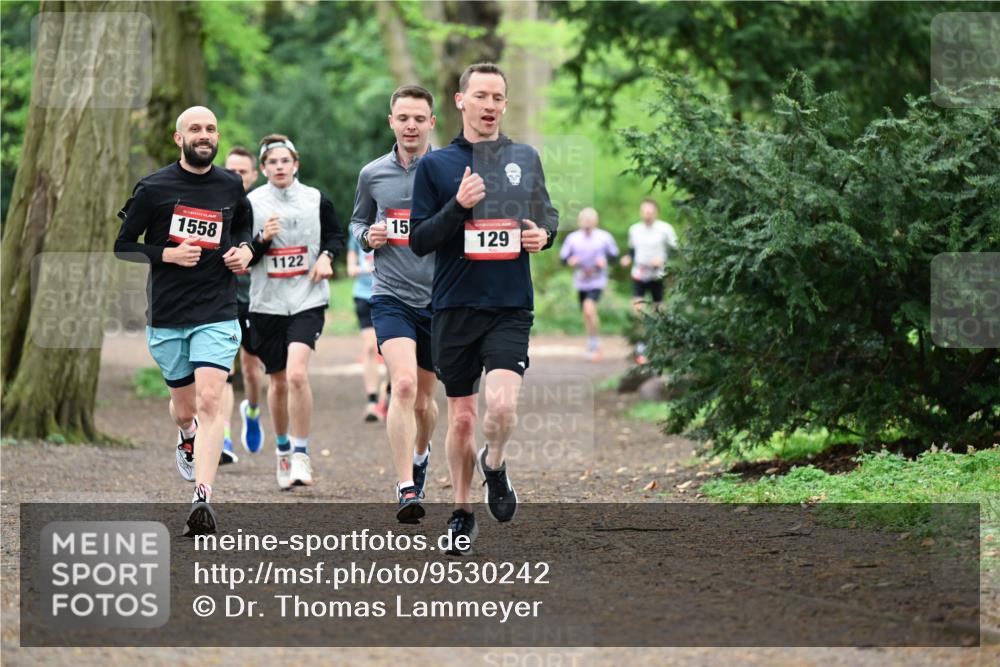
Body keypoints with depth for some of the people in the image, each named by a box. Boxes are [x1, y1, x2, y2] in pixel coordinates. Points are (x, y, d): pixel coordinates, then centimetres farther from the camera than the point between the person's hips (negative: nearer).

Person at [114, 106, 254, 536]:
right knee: (184, 409, 12)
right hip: (167, 317, 0)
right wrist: (167, 254, -13)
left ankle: (203, 500, -24)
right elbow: (123, 245, 2)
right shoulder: (153, 188, -3)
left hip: (217, 314, 0)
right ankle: (187, 437, 50)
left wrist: (245, 250, 5)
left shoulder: (231, 187, 5)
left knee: (209, 402, -18)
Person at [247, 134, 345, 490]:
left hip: (308, 302, -1)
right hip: (267, 303, 1)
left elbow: (336, 235, 16)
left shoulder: (316, 200, 2)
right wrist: (262, 239, -18)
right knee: (278, 382, 10)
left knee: (297, 373, -20)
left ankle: (301, 455, -12)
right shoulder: (250, 204, 0)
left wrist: (327, 256, -4)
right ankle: (282, 448, 33)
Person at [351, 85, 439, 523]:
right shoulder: (373, 174, 5)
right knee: (403, 385, -21)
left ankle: (420, 454, 45)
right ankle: (406, 490, -21)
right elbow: (357, 222, 20)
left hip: (439, 300, 0)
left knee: (424, 399, 12)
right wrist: (368, 236, -2)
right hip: (391, 296, 0)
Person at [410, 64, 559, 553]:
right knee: (461, 419, 7)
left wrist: (543, 234, -2)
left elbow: (547, 214, 21)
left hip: (511, 309, 0)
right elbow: (418, 241, -2)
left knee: (502, 405, -20)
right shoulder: (436, 165, 1)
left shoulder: (525, 158, 7)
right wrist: (458, 206, -17)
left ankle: (494, 464, 12)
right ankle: (462, 510, 25)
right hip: (454, 309, 0)